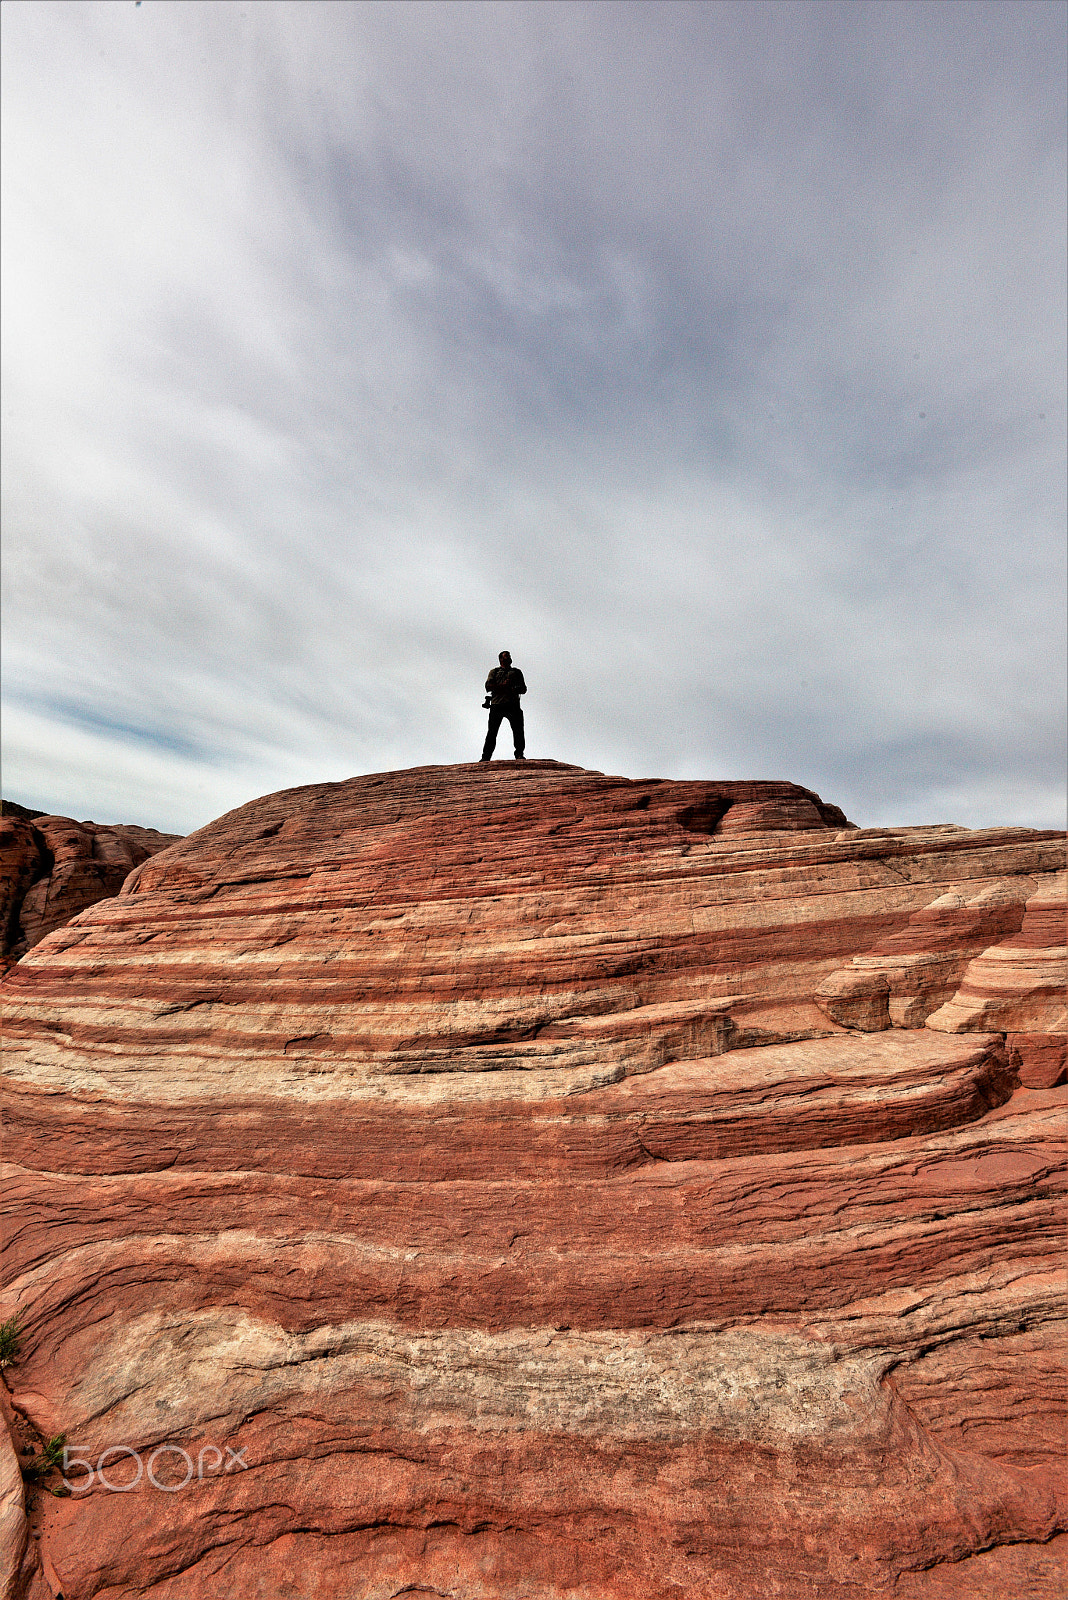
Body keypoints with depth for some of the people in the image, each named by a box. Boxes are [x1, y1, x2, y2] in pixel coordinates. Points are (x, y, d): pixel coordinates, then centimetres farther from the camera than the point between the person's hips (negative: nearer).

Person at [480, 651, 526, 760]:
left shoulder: (516, 672, 28)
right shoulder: (494, 671, 24)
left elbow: (523, 689, 19)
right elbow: (488, 686, 8)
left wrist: (515, 690, -3)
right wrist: (503, 686, -5)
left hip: (513, 703, 1)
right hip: (497, 704, -1)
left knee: (518, 729, -17)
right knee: (492, 732, -7)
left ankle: (519, 754, -20)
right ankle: (485, 758, -8)